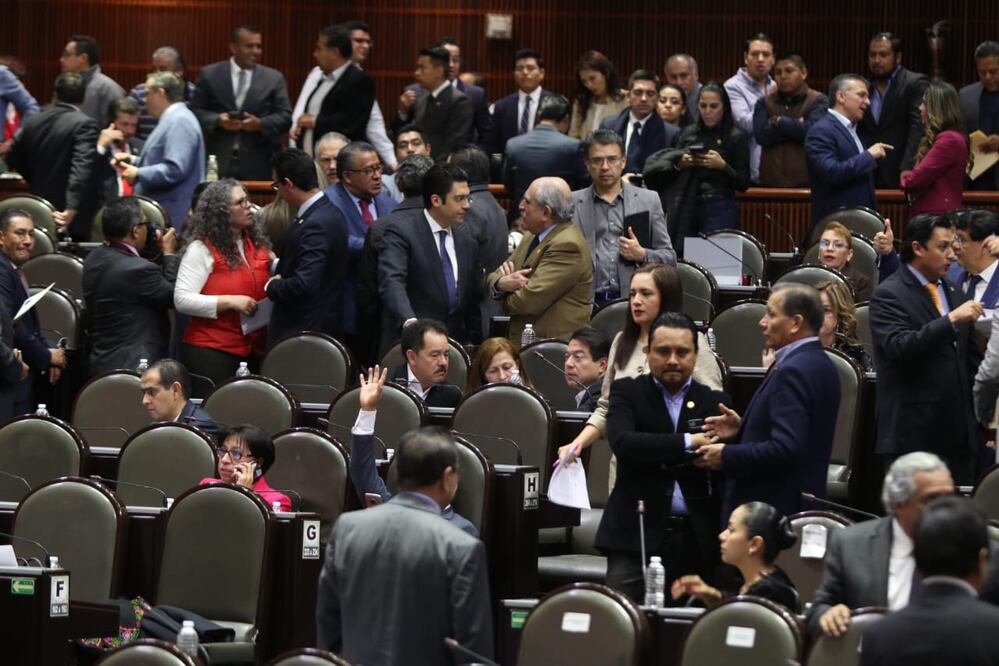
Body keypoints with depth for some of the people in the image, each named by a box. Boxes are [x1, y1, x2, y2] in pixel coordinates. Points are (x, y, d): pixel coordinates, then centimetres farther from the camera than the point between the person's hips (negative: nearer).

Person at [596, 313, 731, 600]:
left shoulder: (715, 403, 11)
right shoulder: (627, 392, 8)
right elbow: (623, 443, -12)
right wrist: (688, 443, -16)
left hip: (697, 540, 1)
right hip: (638, 533, -1)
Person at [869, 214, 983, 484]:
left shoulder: (955, 296, 17)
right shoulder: (888, 295, -5)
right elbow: (899, 347, -21)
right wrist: (951, 320, -26)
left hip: (959, 431, 7)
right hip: (914, 432, -6)